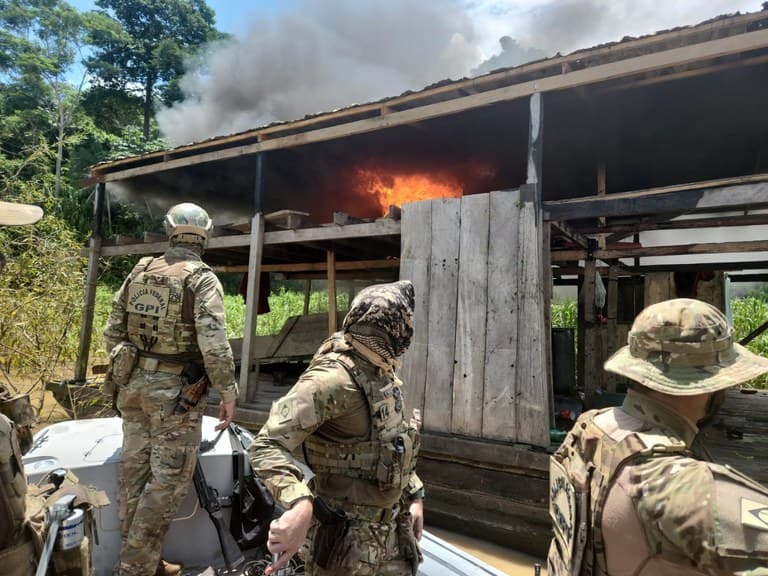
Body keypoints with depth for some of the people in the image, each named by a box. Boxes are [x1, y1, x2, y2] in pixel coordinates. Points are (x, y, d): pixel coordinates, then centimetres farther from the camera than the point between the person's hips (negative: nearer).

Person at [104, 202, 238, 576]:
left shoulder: (139, 272, 6)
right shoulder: (202, 279, -13)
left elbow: (113, 331, 10)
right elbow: (214, 344, -21)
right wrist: (227, 393, -13)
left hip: (134, 384, 7)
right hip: (174, 390, -7)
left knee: (134, 469, 16)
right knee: (169, 479, 5)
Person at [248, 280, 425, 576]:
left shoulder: (382, 374, 3)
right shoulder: (333, 378, -28)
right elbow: (267, 445, -32)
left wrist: (414, 495, 11)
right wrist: (300, 504, -46)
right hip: (349, 537, -8)